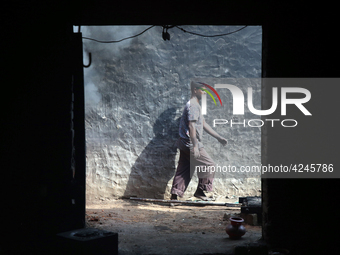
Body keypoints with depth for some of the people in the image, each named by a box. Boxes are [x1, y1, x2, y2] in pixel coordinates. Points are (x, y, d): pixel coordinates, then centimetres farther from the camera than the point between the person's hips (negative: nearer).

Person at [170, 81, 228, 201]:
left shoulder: (196, 105, 19)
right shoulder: (193, 105, -14)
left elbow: (204, 124, 25)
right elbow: (191, 125, -22)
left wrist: (219, 138, 25)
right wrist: (195, 146, -26)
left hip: (185, 145, 10)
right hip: (190, 143, -10)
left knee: (183, 170, 9)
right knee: (208, 165, 0)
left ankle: (175, 194, 8)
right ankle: (200, 191, 8)